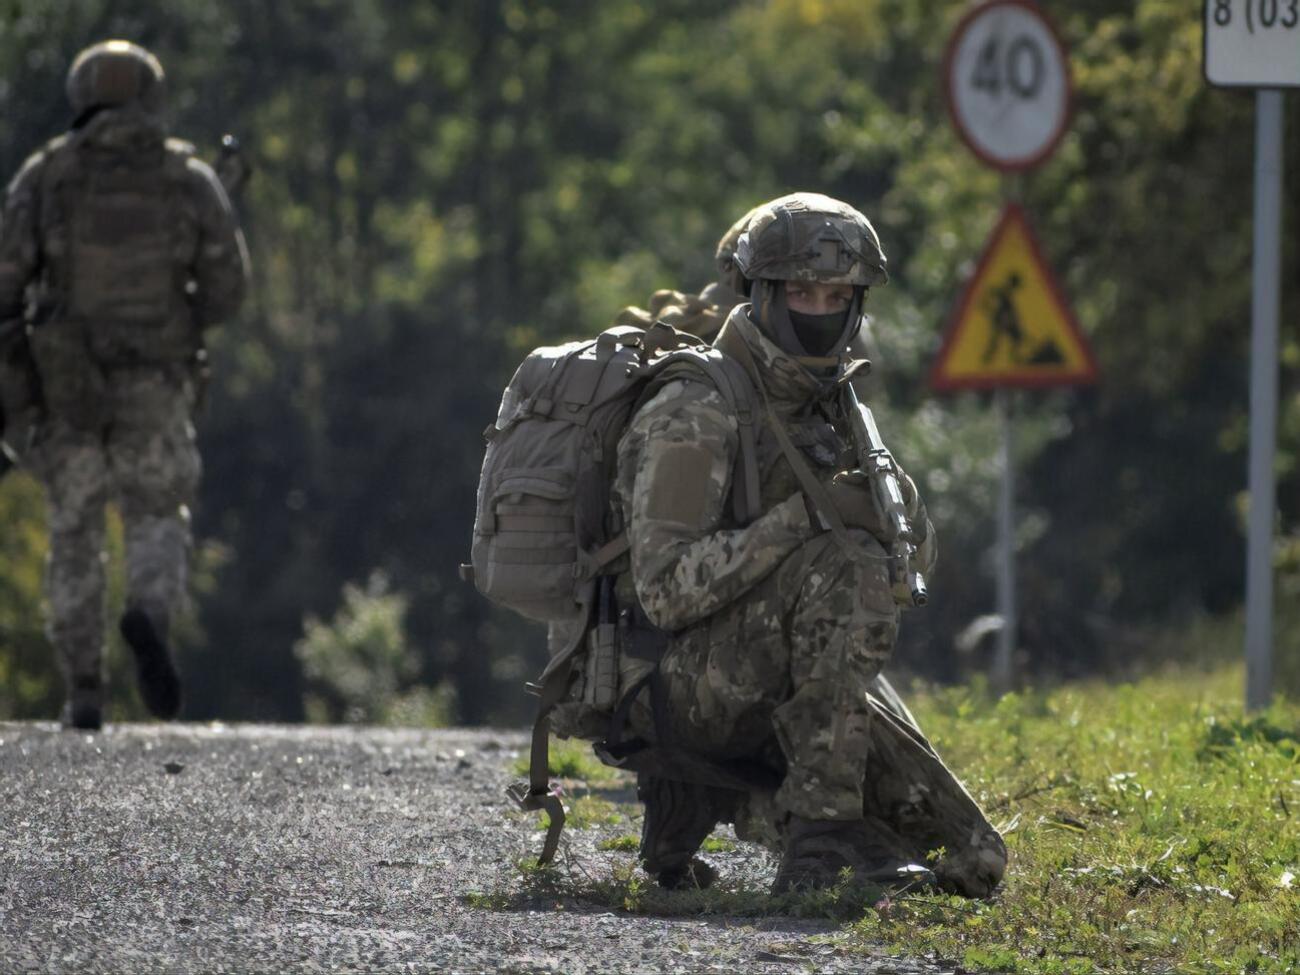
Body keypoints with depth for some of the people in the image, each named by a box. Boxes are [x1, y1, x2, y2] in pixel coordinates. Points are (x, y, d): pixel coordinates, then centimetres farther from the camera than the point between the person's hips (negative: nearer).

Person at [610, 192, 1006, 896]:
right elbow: (666, 588, -24)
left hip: (783, 697, 8)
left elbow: (912, 565, 12)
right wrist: (804, 517, -28)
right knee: (847, 566, -32)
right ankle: (822, 834, -28)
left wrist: (902, 510, -10)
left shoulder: (831, 409, 11)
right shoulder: (694, 416, -14)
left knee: (971, 864, -2)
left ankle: (718, 800, 9)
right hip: (681, 679, -8)